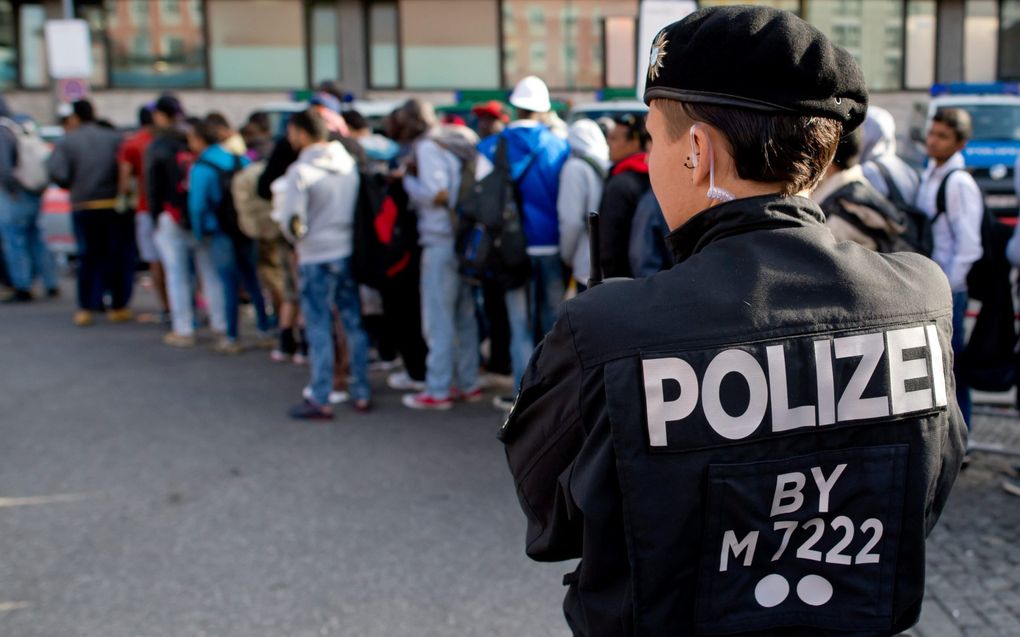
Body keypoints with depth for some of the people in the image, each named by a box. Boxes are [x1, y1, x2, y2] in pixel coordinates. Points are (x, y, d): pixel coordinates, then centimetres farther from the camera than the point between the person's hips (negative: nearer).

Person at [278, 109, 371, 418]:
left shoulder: (301, 171, -14)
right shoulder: (350, 163, 3)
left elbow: (293, 223, -15)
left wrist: (298, 239, 5)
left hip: (317, 258, -5)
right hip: (349, 253, 5)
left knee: (319, 329, 3)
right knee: (354, 324, 13)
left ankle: (320, 400, 7)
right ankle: (361, 393, 20)